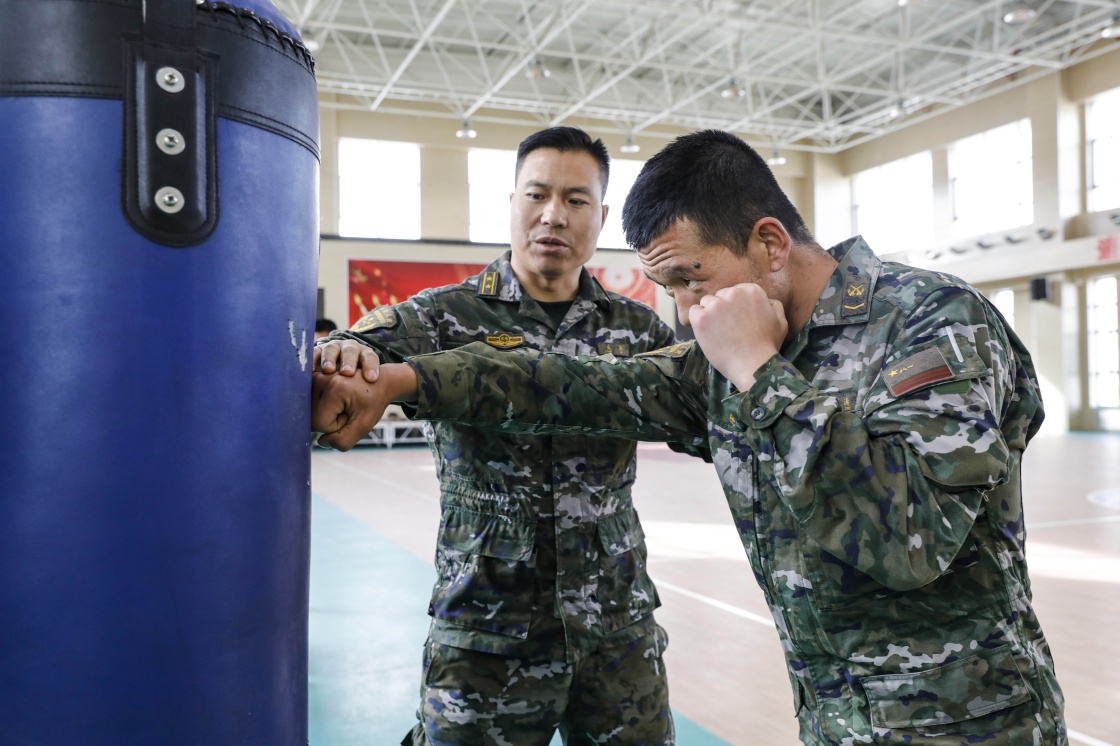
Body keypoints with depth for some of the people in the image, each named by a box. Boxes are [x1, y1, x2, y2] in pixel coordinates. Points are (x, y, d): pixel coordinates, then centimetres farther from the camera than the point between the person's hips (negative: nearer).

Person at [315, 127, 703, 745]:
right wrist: (347, 352, -44)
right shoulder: (448, 318, -6)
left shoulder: (637, 329, 4)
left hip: (619, 626, 3)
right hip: (487, 631, -2)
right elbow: (382, 342, -20)